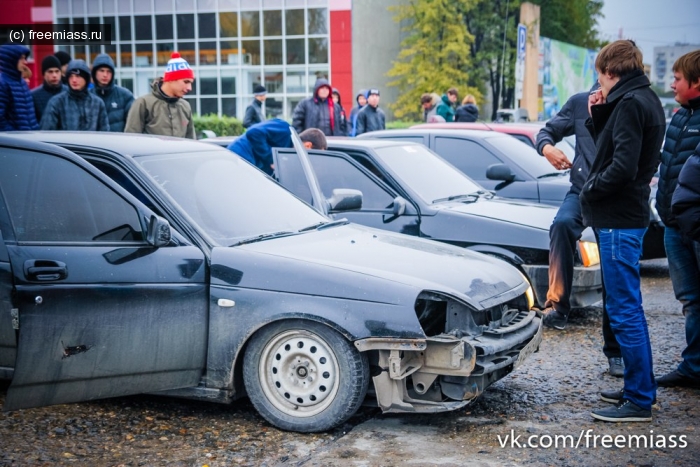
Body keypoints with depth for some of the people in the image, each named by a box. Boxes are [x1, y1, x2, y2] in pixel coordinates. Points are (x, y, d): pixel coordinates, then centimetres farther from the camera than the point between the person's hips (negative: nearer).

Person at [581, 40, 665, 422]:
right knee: (626, 309, 17)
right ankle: (637, 388, 26)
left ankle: (639, 402, -1)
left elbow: (623, 166, -24)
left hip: (619, 220, -11)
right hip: (625, 216, 11)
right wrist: (598, 117, 7)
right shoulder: (644, 99, 17)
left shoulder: (630, 103, -15)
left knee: (624, 311, -6)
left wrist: (590, 190, -11)